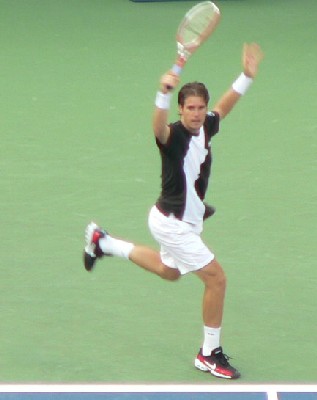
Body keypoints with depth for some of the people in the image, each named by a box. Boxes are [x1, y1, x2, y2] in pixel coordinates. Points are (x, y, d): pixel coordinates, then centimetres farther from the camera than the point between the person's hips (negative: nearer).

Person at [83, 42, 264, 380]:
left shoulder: (205, 128, -4)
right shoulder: (174, 135, -27)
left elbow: (224, 106, 15)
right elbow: (159, 127, -51)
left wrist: (247, 76, 6)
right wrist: (163, 93, -69)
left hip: (184, 221, 9)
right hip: (172, 222, -9)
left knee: (169, 271, 34)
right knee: (216, 279, -8)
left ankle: (103, 243, 44)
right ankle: (209, 354, 5)